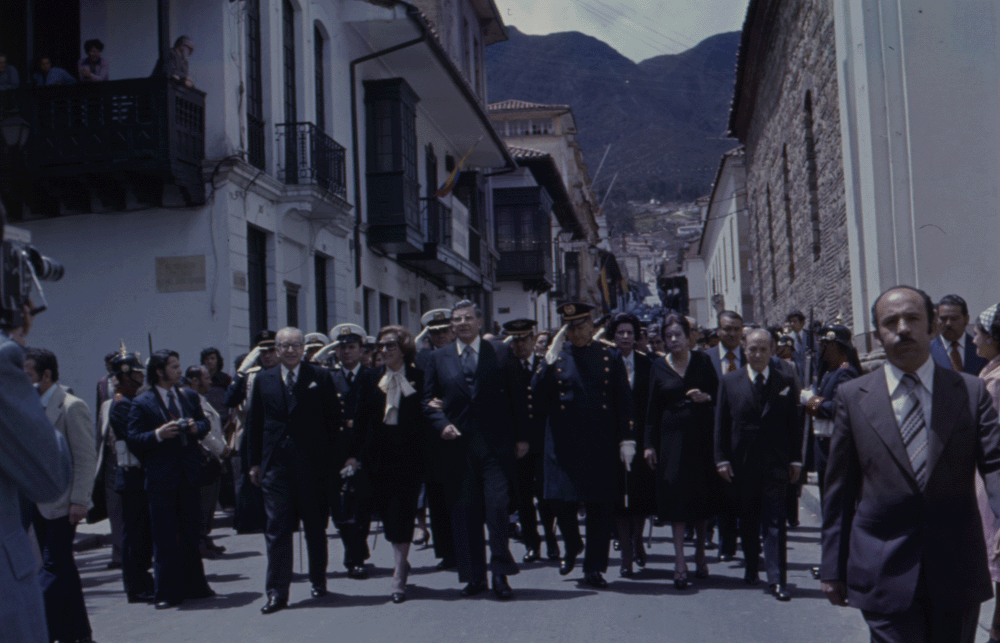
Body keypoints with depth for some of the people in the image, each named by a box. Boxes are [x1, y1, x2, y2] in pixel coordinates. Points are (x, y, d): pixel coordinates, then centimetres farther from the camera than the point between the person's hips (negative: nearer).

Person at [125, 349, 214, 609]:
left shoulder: (189, 397, 10)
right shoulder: (142, 403, -5)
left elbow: (204, 422, 18)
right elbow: (133, 440, -8)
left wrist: (197, 427, -4)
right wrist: (158, 434, -23)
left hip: (189, 475, 5)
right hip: (161, 478, -4)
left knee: (191, 534, 13)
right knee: (164, 539, 0)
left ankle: (194, 586, 25)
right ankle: (167, 592, 8)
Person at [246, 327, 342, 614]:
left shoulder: (321, 377, 2)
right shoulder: (263, 380, 9)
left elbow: (334, 418, 2)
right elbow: (254, 423, 10)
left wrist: (331, 456, -3)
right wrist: (254, 462, 6)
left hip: (313, 464, -1)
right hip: (275, 464, 1)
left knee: (316, 526, 11)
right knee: (276, 528, -2)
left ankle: (318, 582, 26)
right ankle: (277, 592, 0)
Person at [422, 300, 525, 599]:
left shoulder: (500, 352, 8)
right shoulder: (438, 358, 11)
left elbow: (515, 397, 7)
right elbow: (428, 401, 10)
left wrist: (520, 437, 3)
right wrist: (442, 425, -8)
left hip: (495, 446, -1)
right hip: (457, 447, 2)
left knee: (498, 506, -8)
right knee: (464, 513, 4)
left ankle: (500, 574, 3)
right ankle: (474, 576, 14)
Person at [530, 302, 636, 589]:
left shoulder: (609, 357, 6)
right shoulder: (556, 358, 6)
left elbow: (624, 401, 5)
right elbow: (537, 397, -5)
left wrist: (627, 440, -1)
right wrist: (549, 362, -14)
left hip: (601, 444, 0)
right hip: (564, 444, 0)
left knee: (600, 506, 2)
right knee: (562, 501, 1)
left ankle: (594, 568, 12)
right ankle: (572, 546, 31)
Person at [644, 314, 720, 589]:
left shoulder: (703, 361, 4)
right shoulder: (659, 367, 4)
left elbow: (719, 393, 8)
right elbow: (653, 408, 3)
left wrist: (706, 397, -14)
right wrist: (649, 443, -1)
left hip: (702, 435, 1)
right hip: (672, 436, -1)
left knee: (702, 495, 8)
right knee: (677, 498, -6)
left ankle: (700, 553, 25)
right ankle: (680, 563, -7)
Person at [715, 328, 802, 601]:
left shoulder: (786, 380, 4)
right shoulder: (730, 381, 4)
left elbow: (795, 422, 5)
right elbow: (721, 423, 4)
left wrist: (795, 460, 1)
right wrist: (722, 458, -2)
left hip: (776, 463, -1)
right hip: (742, 463, 1)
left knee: (775, 520, -4)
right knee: (747, 519, 12)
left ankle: (777, 579, -5)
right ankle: (751, 567, 27)